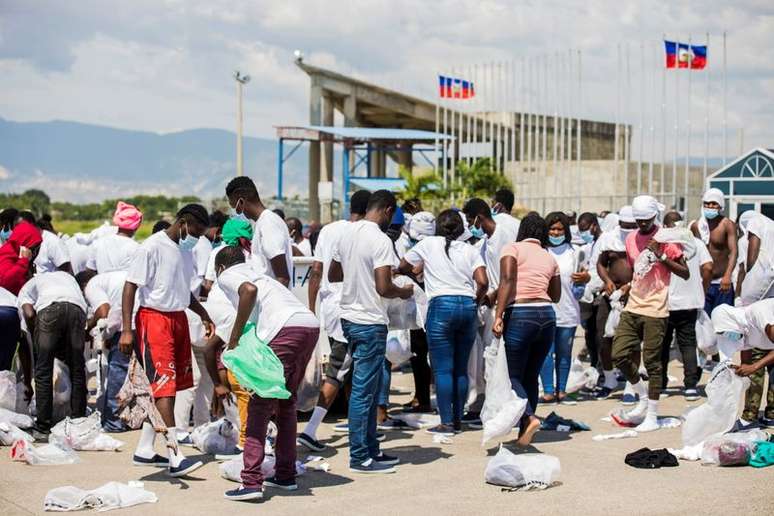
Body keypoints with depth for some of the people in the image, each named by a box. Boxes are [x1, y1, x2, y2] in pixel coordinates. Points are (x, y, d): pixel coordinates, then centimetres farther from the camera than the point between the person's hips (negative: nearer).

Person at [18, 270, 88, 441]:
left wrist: (36, 342, 20)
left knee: (43, 372, 7)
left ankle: (43, 428, 6)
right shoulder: (66, 275, 42)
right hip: (77, 307, 3)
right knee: (77, 371, 13)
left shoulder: (26, 288, 31)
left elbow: (29, 314, 10)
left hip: (48, 308, -3)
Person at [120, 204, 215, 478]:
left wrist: (203, 315, 15)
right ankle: (175, 458, -17)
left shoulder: (185, 250, 14)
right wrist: (126, 330, -20)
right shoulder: (152, 248, -12)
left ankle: (144, 450, 17)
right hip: (154, 319, -9)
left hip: (178, 319, 9)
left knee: (170, 386, 9)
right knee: (164, 386, -13)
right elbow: (130, 286, -14)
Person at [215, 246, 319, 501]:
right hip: (311, 325, 8)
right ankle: (285, 475, 26)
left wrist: (235, 336, -5)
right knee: (286, 401, 21)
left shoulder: (227, 276, 13)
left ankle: (252, 482, -8)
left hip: (286, 329, -8)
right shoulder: (257, 275, 36)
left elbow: (249, 290, -11)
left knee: (260, 403, -3)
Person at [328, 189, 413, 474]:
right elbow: (383, 288, -21)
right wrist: (403, 291, -2)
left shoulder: (347, 235, 9)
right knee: (364, 391, -3)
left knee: (367, 389, 16)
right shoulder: (381, 240, -17)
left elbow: (332, 275, 19)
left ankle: (370, 449, 22)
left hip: (349, 318, 9)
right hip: (370, 322, -9)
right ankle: (360, 458, 2)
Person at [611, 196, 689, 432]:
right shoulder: (631, 239, 11)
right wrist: (624, 288, 12)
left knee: (652, 362, -3)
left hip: (655, 310, -6)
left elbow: (685, 273, -10)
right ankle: (644, 398, 23)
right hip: (632, 307, 6)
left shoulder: (666, 239, -7)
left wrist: (661, 256, -19)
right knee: (619, 354, 1)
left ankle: (652, 416, 7)